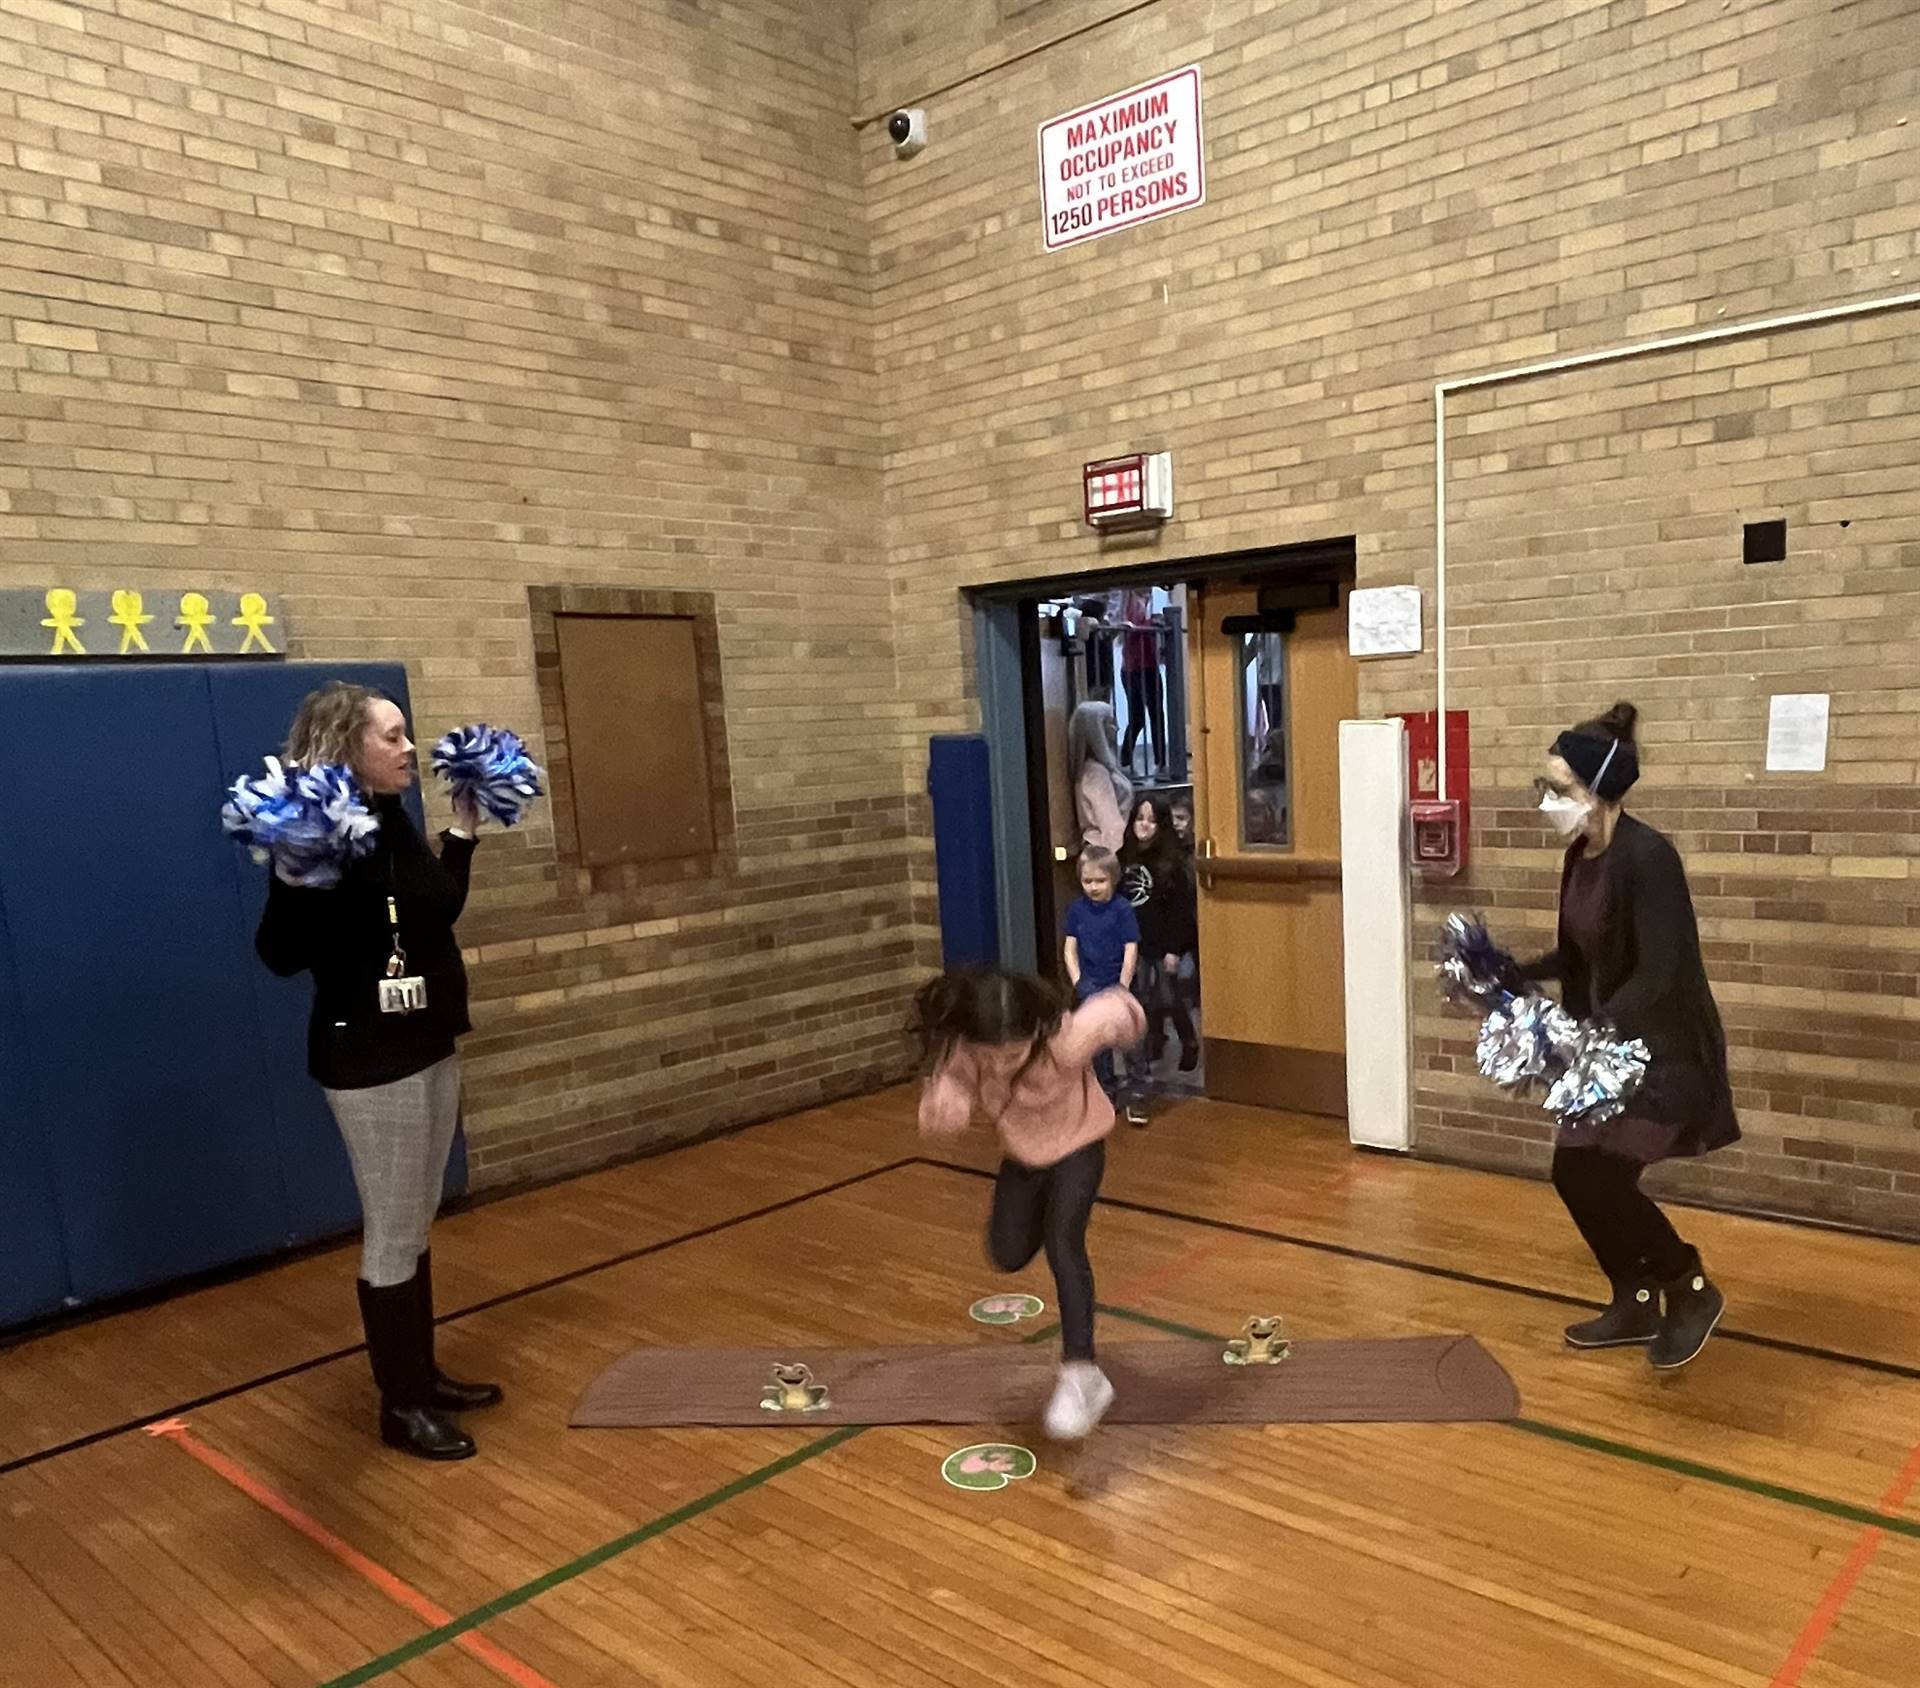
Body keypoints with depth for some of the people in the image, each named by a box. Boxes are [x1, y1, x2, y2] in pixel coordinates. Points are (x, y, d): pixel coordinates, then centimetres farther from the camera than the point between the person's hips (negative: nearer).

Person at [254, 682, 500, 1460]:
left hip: (430, 1046, 9)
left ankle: (424, 1374, 32)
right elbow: (280, 954, -22)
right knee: (392, 1237, 3)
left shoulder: (394, 820, 6)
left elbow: (440, 914, 15)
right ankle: (400, 1405, 18)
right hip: (369, 1059, -8)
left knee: (418, 1227, 18)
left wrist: (463, 833, 14)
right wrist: (298, 877, -37)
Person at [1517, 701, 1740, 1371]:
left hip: (1665, 1046, -9)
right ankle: (1636, 1303, 29)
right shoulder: (1580, 855, 2)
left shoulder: (1646, 857, -24)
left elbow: (1659, 974, -29)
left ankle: (1692, 1291, 13)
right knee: (1572, 1173, 10)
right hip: (1611, 1040, 9)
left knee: (1603, 1177, -12)